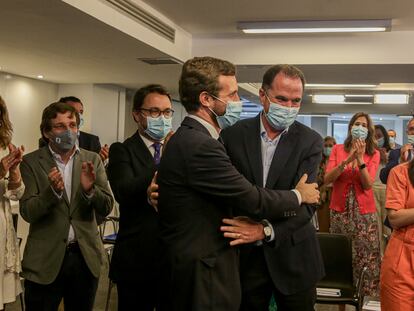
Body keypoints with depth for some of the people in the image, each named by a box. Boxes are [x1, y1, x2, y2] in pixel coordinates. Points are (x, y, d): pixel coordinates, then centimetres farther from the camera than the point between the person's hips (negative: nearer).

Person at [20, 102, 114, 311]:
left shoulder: (92, 160, 3)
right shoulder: (31, 162, -3)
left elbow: (106, 208, -1)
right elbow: (27, 213, -9)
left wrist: (89, 189, -21)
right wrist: (53, 190, -27)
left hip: (86, 257, 2)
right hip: (45, 260, -2)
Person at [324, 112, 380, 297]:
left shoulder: (374, 154, 2)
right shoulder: (338, 149, 3)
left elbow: (368, 184, -9)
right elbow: (327, 179, -8)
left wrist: (360, 159, -20)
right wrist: (347, 161, -19)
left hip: (364, 213, 0)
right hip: (339, 210, 1)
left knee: (366, 257, -2)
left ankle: (366, 294, 11)